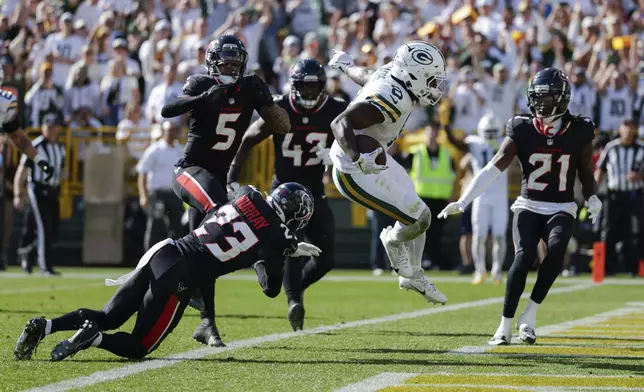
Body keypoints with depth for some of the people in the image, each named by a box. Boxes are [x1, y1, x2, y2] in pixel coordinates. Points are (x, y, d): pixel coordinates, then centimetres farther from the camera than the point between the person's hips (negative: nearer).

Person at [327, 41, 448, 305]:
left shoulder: (390, 74, -6)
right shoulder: (389, 101, -34)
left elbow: (364, 76, 16)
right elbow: (341, 123, -40)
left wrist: (344, 64, 39)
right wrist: (358, 159, -54)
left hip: (372, 159, 11)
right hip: (356, 174, -11)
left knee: (418, 215, 19)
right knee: (419, 218, -7)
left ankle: (413, 276, 38)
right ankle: (393, 241, 26)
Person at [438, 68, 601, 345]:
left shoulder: (578, 133, -3)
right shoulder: (522, 130, -5)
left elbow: (586, 175, 11)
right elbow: (493, 168, -9)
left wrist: (592, 198, -6)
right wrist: (462, 202, -16)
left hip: (561, 210, 0)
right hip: (529, 207, 0)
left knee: (556, 250, -29)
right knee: (524, 256, -23)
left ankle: (530, 314, -15)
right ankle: (506, 324, -14)